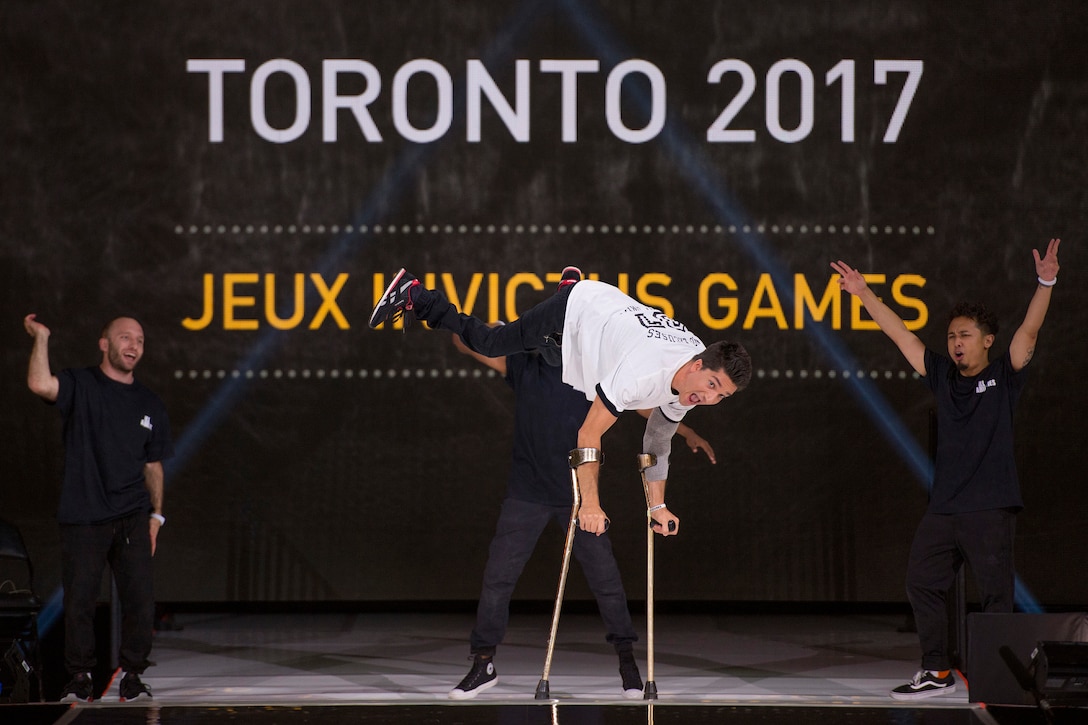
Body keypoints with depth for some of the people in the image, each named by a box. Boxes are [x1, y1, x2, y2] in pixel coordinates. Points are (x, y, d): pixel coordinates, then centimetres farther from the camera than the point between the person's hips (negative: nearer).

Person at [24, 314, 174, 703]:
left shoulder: (150, 405, 14)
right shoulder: (80, 385, 1)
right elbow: (40, 384, -22)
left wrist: (156, 515, 12)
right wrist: (41, 338, -15)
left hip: (132, 517, 3)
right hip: (83, 518, -3)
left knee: (140, 600, -4)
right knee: (79, 601, 0)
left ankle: (132, 675, 8)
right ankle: (79, 677, 14)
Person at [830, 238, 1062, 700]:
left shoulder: (1003, 377, 0)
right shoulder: (942, 376, 12)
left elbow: (1028, 332, -13)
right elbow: (900, 334, 15)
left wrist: (1045, 284, -26)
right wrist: (863, 293, 15)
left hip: (990, 509, -6)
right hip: (943, 506, 6)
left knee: (995, 593, -5)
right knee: (922, 584, 9)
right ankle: (936, 672, 19)